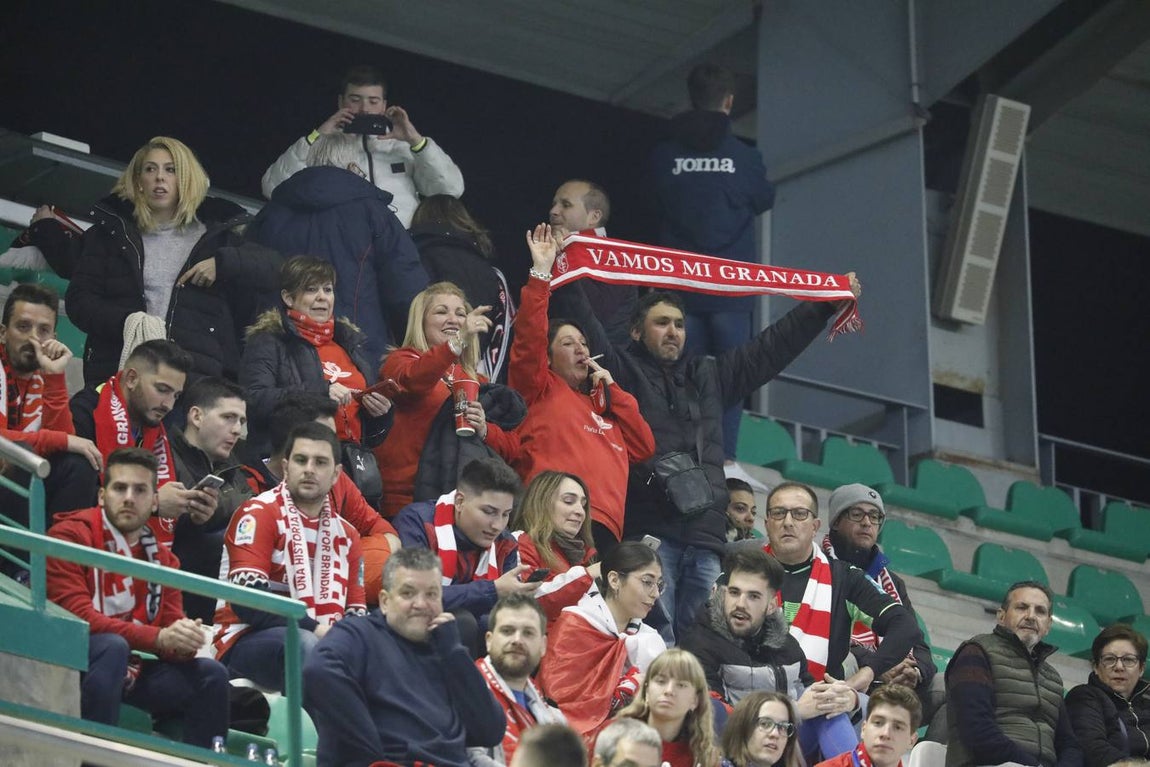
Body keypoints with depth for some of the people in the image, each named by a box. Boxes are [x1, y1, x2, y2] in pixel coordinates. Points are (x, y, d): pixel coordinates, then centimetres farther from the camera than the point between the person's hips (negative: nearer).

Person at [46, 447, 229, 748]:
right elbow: (77, 616, -21)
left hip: (128, 670, 6)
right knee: (112, 647, -34)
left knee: (210, 675, -6)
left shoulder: (161, 557, 11)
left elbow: (172, 627, 8)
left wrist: (184, 641, -20)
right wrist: (158, 638, -30)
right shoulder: (70, 535, -10)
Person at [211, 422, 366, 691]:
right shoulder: (259, 514, -3)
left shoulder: (345, 535, 17)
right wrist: (314, 629, -21)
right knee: (304, 645, -37)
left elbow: (356, 613, 16)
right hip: (245, 642, -6)